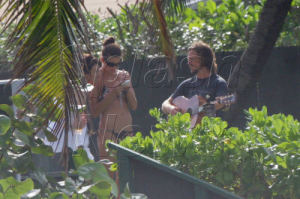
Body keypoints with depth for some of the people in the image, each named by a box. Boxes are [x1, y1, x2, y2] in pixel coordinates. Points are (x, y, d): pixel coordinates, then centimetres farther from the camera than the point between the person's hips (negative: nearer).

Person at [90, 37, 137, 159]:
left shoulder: (124, 76, 12)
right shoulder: (97, 79, -3)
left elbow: (134, 106, 10)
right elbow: (95, 111, -9)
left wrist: (128, 90, -8)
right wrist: (114, 93, -16)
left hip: (127, 129, 5)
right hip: (108, 130, -5)